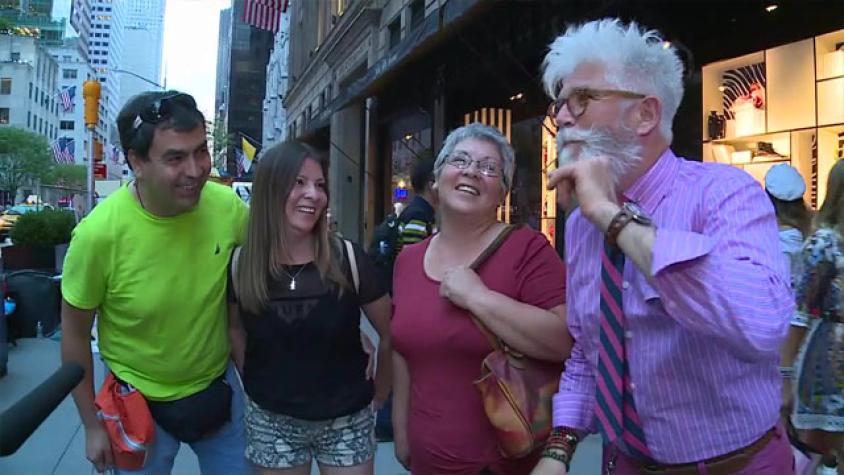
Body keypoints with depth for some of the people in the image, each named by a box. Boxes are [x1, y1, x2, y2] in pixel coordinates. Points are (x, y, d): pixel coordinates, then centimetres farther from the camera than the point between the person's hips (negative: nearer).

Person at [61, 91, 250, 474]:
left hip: (218, 387, 2)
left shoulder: (228, 206, -18)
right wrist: (92, 425, -3)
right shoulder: (99, 233, -24)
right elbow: (75, 333, -10)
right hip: (139, 400, -2)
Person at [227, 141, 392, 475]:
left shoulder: (348, 260, -15)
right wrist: (255, 384, 8)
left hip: (346, 421, -1)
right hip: (270, 421, 1)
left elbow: (391, 334, -5)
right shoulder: (240, 265, -9)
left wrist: (377, 396, 2)